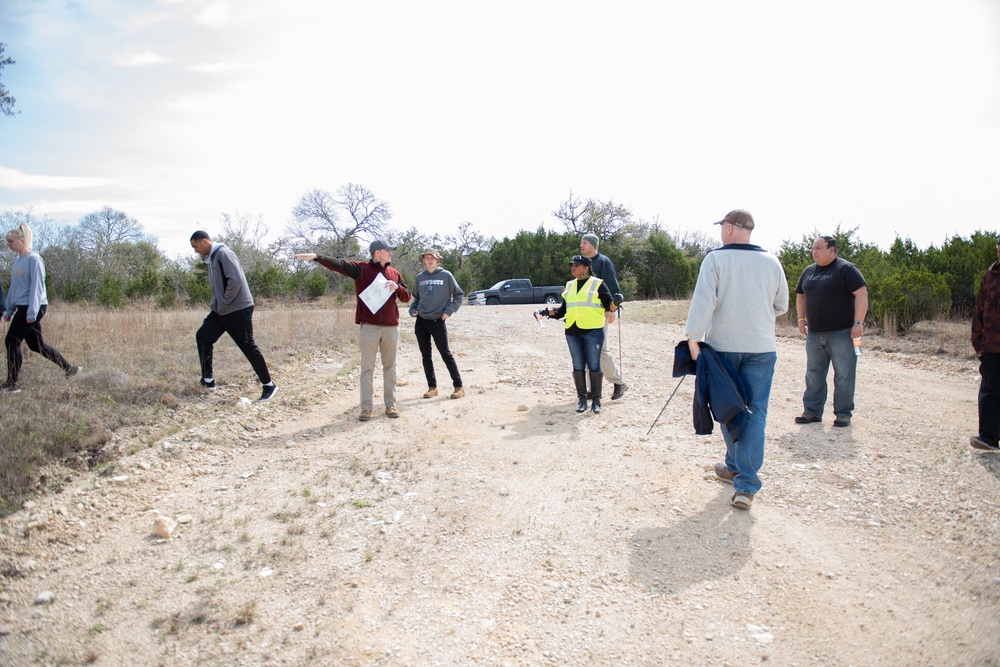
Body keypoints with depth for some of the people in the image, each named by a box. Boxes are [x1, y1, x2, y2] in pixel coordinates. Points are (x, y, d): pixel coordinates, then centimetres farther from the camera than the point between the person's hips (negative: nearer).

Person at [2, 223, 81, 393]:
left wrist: (32, 312, -19)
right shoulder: (17, 260, 13)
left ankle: (11, 384, -1)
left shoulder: (34, 259, -12)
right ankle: (70, 368, 22)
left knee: (11, 341, -7)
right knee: (36, 345, 12)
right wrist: (9, 309, 19)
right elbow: (13, 287, 19)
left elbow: (36, 286, -16)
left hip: (33, 307, -9)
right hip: (23, 307, 9)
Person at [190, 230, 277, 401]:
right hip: (221, 310, 10)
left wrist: (223, 303, -18)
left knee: (248, 347, -4)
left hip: (238, 309, -10)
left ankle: (269, 385, 7)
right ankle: (208, 380, 14)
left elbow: (236, 280, -25)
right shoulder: (211, 258, 15)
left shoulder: (223, 253, -15)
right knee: (202, 337, 6)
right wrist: (215, 304, 8)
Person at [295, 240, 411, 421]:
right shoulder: (361, 269, 0)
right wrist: (316, 256, -27)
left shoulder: (395, 273, 11)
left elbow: (406, 298, 12)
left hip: (391, 326, 4)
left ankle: (390, 404, 17)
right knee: (367, 368, 1)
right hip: (369, 326, -3)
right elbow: (338, 264, -13)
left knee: (390, 367, 9)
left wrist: (397, 287, -8)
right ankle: (366, 407, 7)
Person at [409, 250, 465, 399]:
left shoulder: (446, 275, -3)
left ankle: (459, 387, 4)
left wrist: (449, 310, -7)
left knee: (445, 354, -3)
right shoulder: (419, 278, 7)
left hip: (438, 321, -4)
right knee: (426, 356, 7)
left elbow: (459, 294, 2)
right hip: (421, 321, 4)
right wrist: (412, 309, 2)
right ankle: (432, 387, 17)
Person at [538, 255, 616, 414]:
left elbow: (609, 304, -2)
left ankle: (596, 400, 8)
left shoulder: (597, 284, 1)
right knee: (578, 366, 7)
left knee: (594, 366, -1)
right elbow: (563, 310, 17)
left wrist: (614, 305, -21)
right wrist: (547, 312, 4)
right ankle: (582, 399, 15)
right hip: (572, 332, 5)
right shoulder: (570, 286, 16)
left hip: (593, 331, -5)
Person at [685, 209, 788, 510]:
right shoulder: (771, 262, 4)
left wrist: (693, 339, -14)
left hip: (723, 346, -1)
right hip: (761, 348, 1)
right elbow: (781, 305, 13)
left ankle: (735, 467, 30)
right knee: (755, 412, 2)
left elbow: (703, 302, -16)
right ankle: (746, 484, -4)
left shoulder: (715, 259, -6)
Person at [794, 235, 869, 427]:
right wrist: (801, 319, 17)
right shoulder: (809, 271, 14)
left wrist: (858, 322, -18)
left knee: (843, 375, -1)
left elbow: (861, 294, -11)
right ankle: (812, 411, 15)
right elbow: (800, 295, 26)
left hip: (842, 333, -6)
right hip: (814, 334, 6)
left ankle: (843, 413, 6)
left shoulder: (846, 269, -6)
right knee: (814, 374, 9)